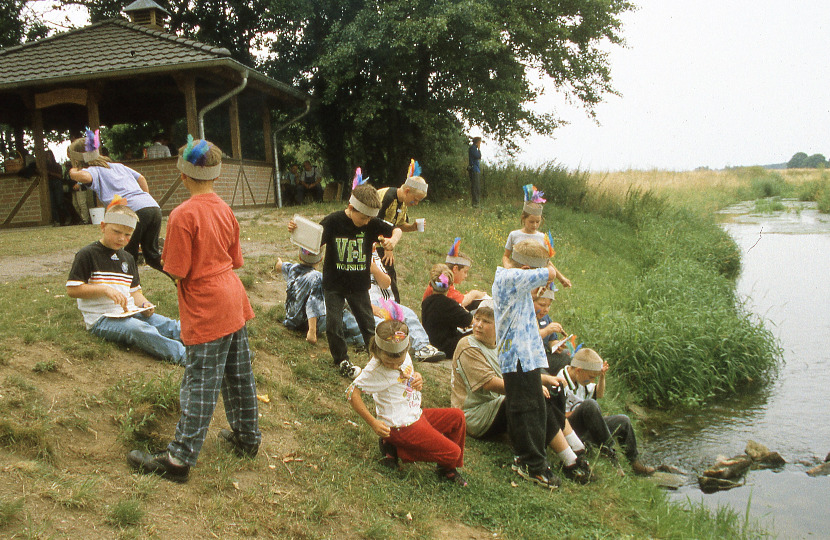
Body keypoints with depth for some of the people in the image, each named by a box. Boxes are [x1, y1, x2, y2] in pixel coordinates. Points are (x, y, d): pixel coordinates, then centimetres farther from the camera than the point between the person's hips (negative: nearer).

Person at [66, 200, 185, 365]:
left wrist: (144, 304, 1)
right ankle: (185, 357, -52)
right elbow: (72, 290, -7)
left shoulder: (127, 258, 20)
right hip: (102, 319, -7)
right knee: (140, 329, -35)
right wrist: (105, 289, -18)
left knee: (169, 325, -18)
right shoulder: (87, 254, -2)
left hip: (129, 313, 7)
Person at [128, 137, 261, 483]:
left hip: (206, 311, -7)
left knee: (200, 385, -2)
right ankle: (247, 437, 32)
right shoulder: (225, 210, 5)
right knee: (238, 374, 18)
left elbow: (177, 271, -15)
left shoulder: (183, 215, -16)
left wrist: (170, 263, 5)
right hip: (233, 302, 7)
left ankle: (179, 459, 9)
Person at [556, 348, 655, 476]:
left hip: (586, 430, 10)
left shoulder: (581, 380, 11)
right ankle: (608, 450, -26)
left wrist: (602, 376, 9)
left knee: (623, 421, 14)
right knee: (590, 404, -35)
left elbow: (599, 394, 26)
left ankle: (635, 463, 28)